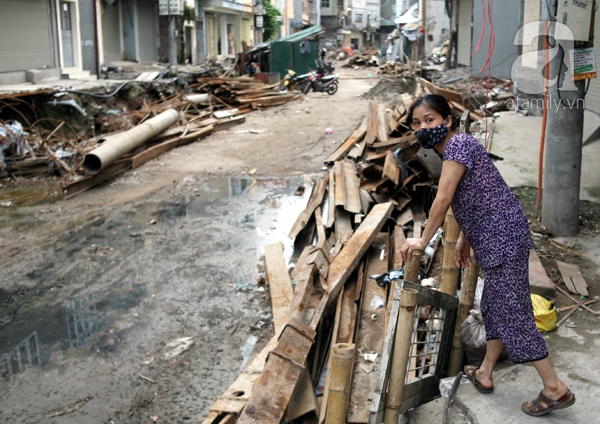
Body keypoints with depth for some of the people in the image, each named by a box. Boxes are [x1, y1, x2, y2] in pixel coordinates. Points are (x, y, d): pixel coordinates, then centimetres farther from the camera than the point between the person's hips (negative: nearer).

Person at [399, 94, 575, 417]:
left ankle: (555, 389, 2)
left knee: (512, 312, -7)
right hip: (496, 238, 11)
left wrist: (423, 241, -9)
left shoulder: (458, 143, -15)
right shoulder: (454, 149, 15)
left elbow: (443, 199, -18)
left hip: (502, 236, -11)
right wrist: (464, 239, 21)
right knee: (494, 306, 18)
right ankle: (485, 374, 33)